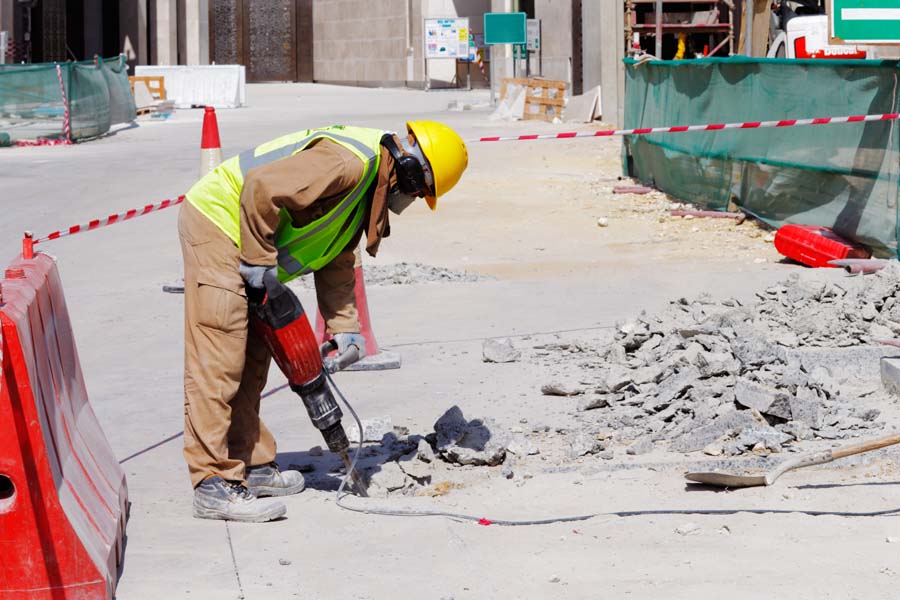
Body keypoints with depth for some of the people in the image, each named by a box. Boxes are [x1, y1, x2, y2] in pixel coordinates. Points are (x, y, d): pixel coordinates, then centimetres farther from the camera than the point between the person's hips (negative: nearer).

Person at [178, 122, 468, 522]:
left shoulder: (371, 183, 13)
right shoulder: (350, 163, -22)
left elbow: (336, 259, 20)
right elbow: (261, 187, -29)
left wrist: (344, 325, 14)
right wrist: (259, 259, -20)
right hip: (216, 222, -11)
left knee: (250, 363, 15)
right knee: (218, 361, -12)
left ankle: (250, 466, 22)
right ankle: (213, 486, -14)